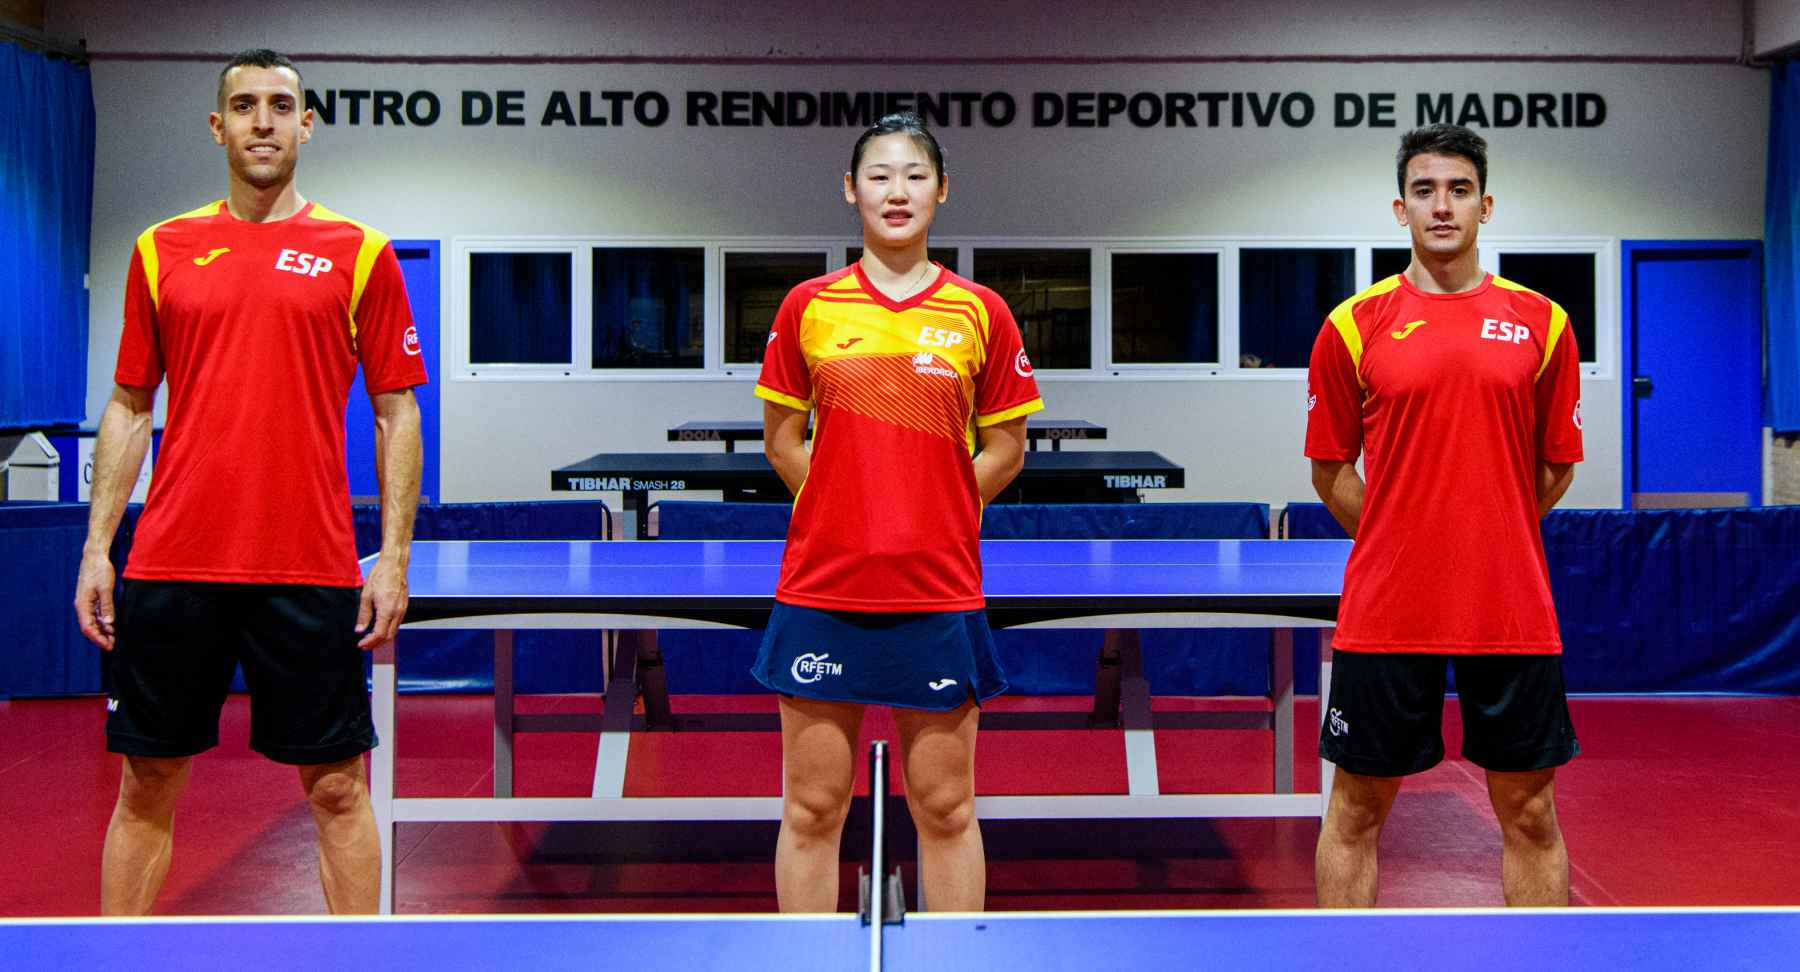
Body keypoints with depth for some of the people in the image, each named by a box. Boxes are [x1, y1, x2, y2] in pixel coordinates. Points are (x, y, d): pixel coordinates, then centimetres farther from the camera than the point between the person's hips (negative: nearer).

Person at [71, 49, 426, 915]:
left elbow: (397, 413, 3)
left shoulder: (359, 252, 3)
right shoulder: (161, 250, 10)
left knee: (336, 787, 3)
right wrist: (96, 548, 5)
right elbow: (129, 408, 13)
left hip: (312, 573, -2)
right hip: (170, 566, 2)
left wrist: (393, 558, -4)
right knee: (147, 786, 9)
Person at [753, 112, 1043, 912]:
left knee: (946, 810, 6)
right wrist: (843, 515, 4)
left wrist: (929, 515, 2)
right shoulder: (809, 306, 5)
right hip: (821, 589, 1)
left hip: (939, 592, 0)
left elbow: (1005, 450, 8)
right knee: (811, 809, 5)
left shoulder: (980, 312, 3)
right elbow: (781, 438, 11)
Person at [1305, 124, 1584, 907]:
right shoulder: (1354, 326, 1)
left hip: (1513, 613, 1)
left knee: (1529, 812, 8)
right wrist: (1399, 544, 5)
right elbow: (1330, 470, 7)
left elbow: (1557, 467, 10)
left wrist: (1486, 540, 8)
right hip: (1383, 612, -1)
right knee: (1357, 810, 7)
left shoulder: (1542, 323, 4)